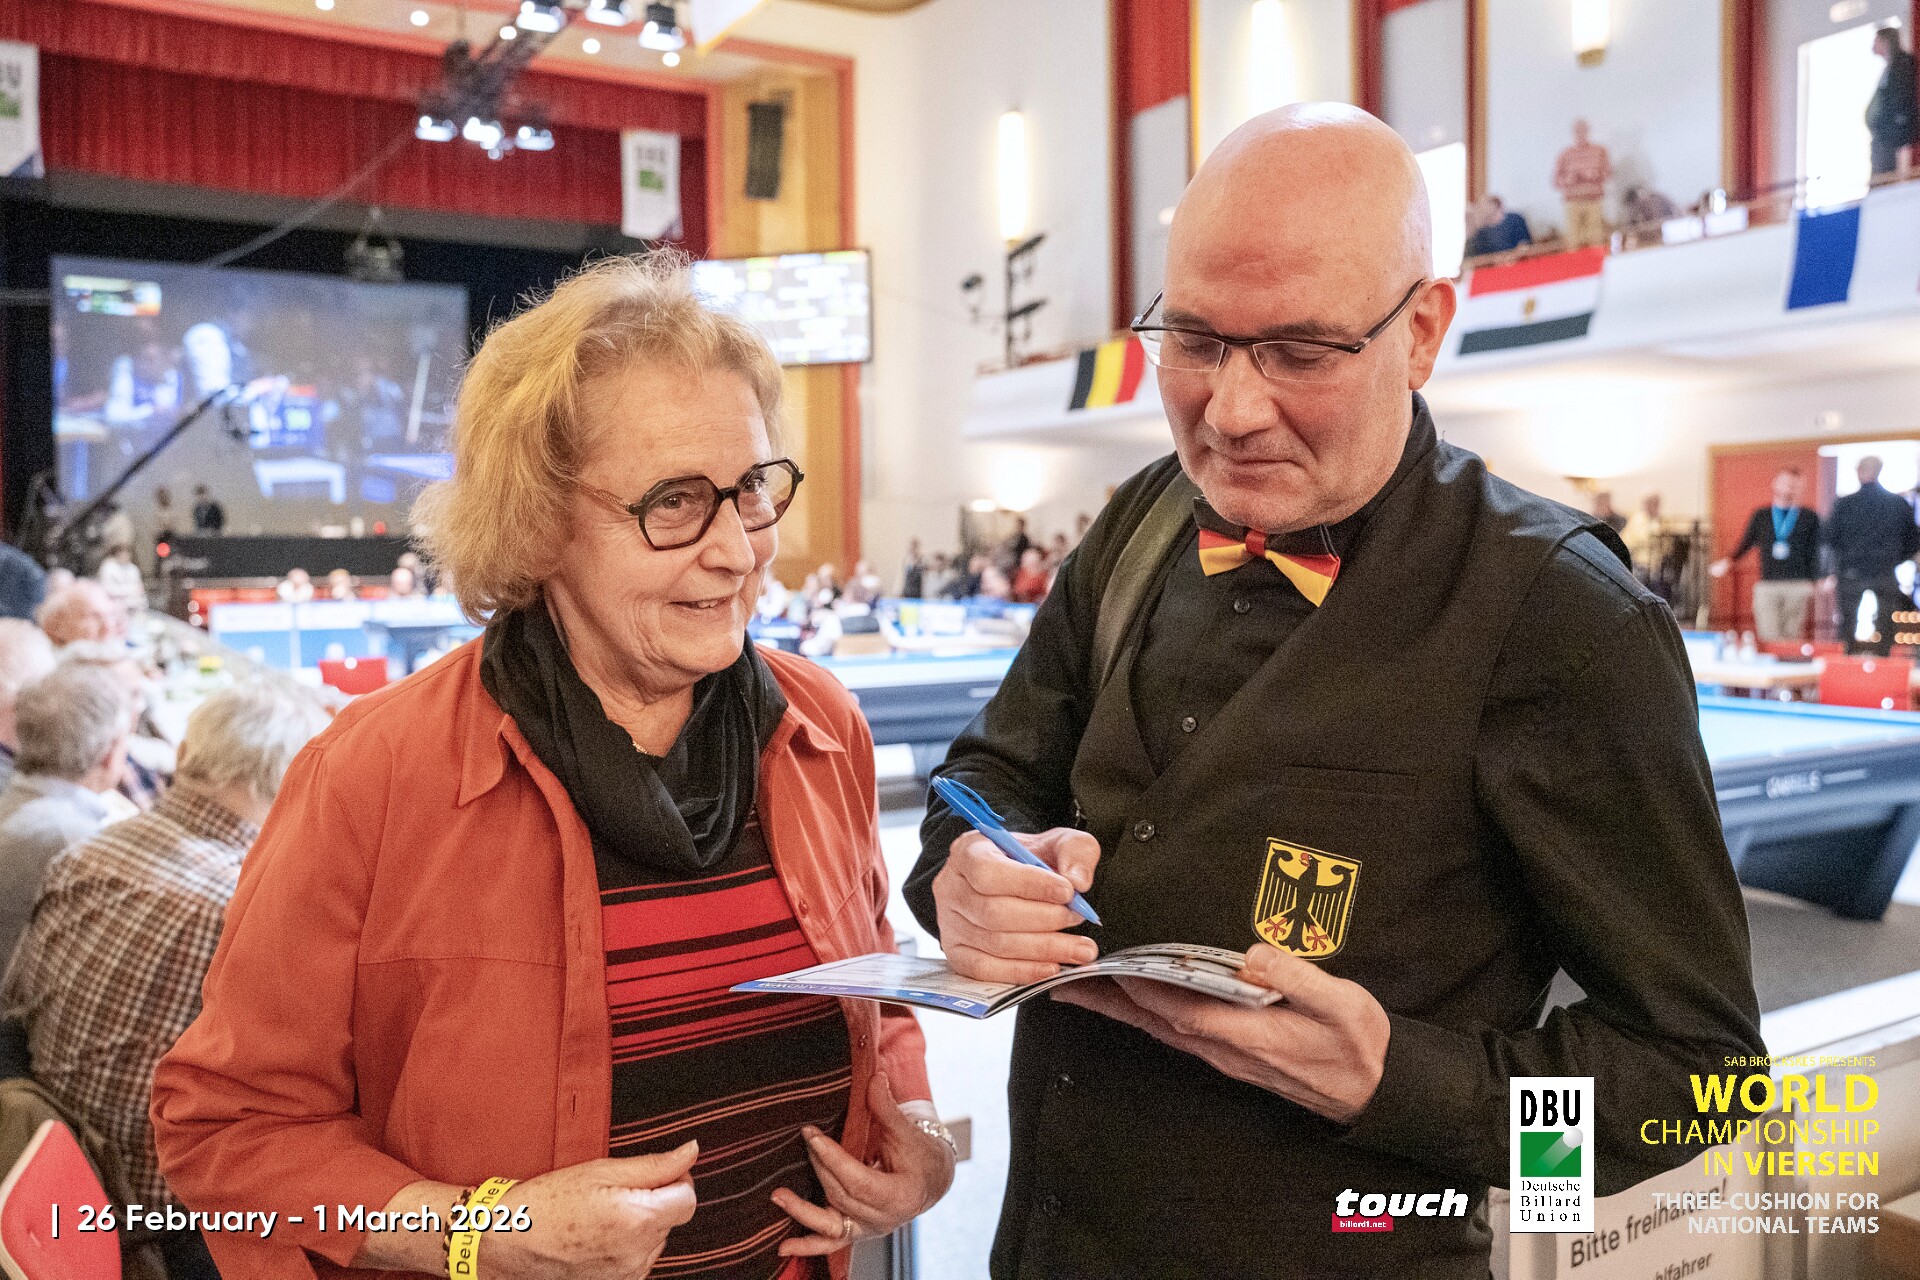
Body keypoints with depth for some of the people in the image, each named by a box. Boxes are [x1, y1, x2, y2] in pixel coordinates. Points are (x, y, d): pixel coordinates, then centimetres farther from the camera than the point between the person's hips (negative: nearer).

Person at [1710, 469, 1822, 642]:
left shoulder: (1810, 517, 10)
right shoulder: (1760, 516, 12)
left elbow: (1815, 552, 9)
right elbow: (1745, 544, 14)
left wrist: (1814, 583, 2)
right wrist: (1727, 560, -3)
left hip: (1797, 586, 0)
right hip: (1767, 586, 0)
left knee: (1793, 637, 2)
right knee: (1768, 636, -8)